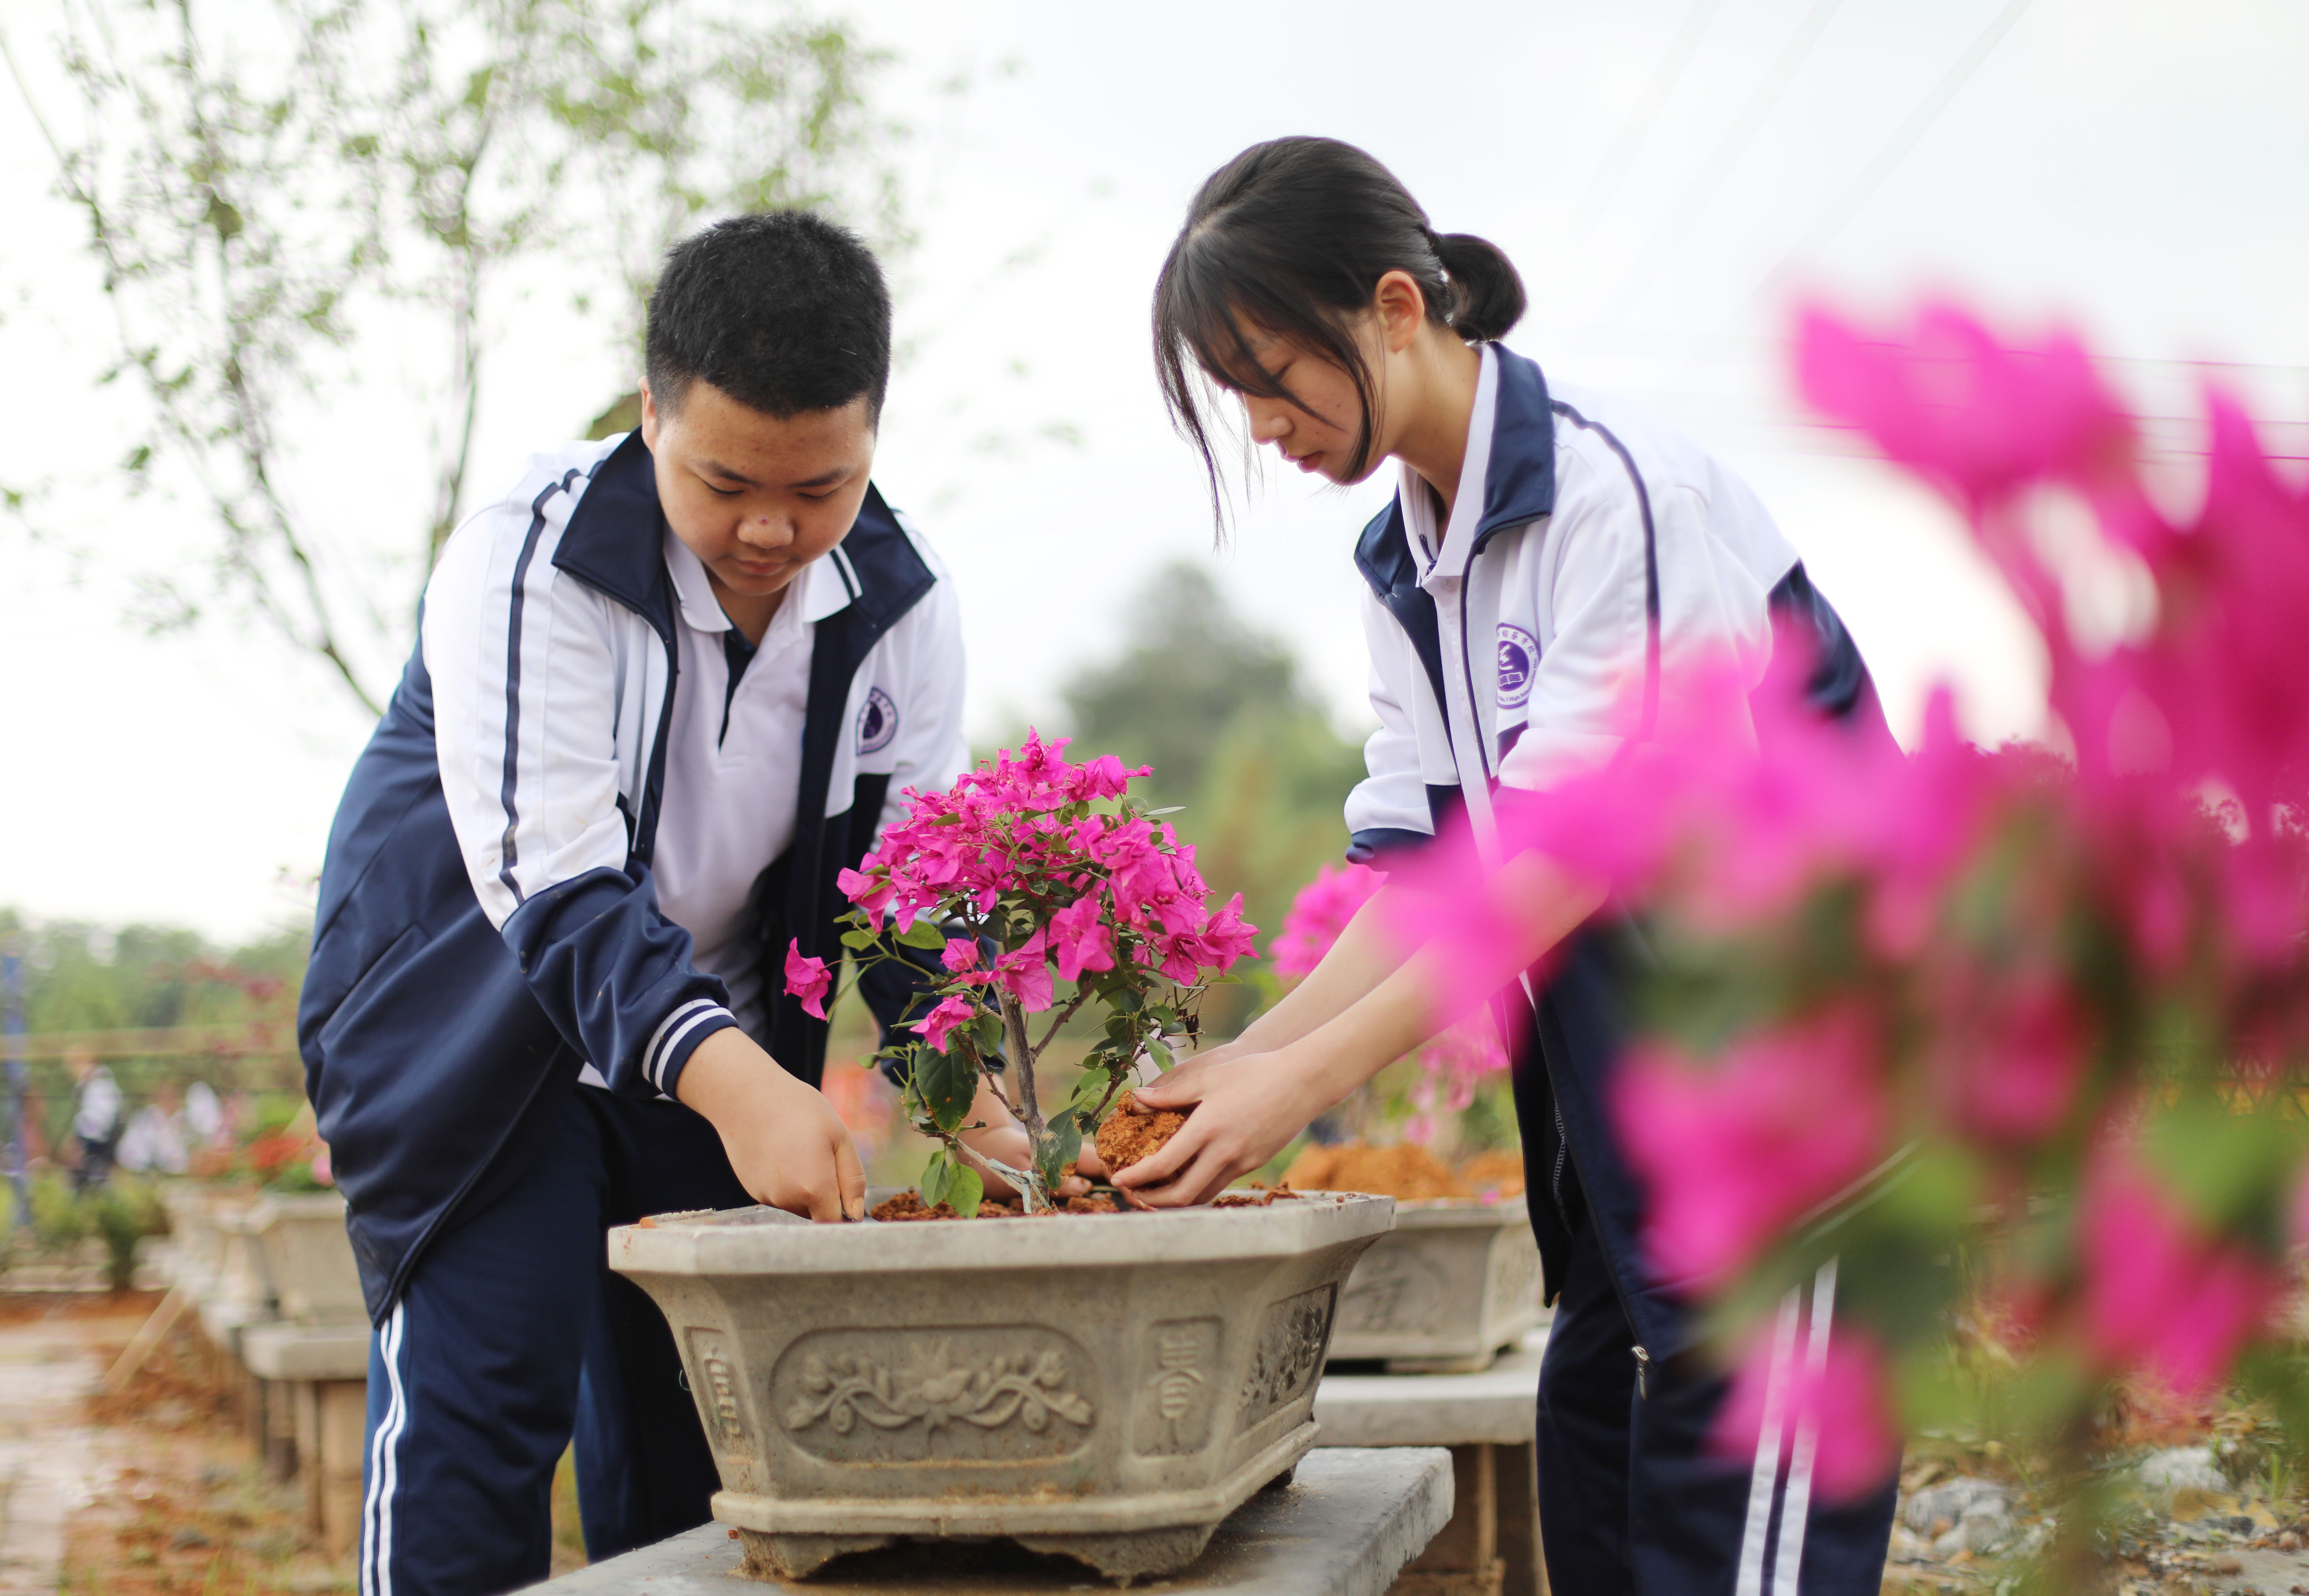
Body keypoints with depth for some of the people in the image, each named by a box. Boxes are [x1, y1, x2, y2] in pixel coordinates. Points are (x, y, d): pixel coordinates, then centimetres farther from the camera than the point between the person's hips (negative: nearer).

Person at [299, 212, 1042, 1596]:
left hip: (719, 1046, 5)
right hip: (482, 1029, -4)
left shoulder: (903, 608, -10)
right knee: (476, 1397, -15)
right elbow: (553, 876, -35)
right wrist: (728, 1079, -49)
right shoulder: (530, 560, -25)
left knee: (692, 1432, 6)